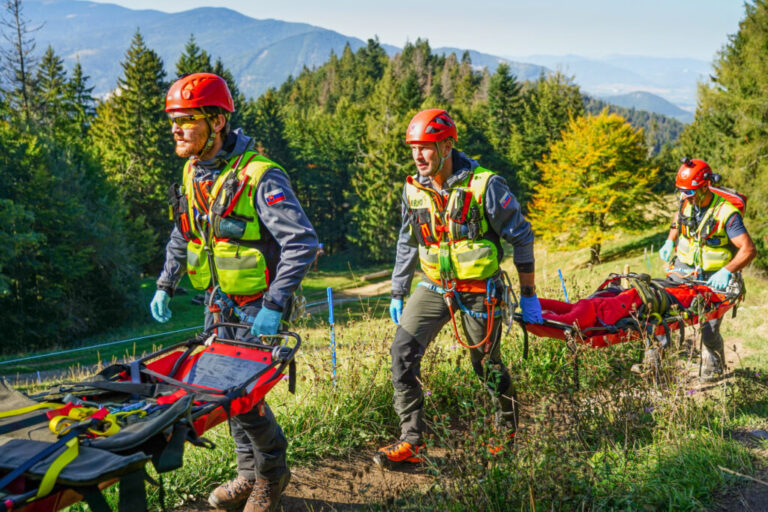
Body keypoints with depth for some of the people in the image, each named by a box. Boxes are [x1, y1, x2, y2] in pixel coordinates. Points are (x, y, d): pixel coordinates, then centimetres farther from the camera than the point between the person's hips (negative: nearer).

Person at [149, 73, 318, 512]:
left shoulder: (259, 176, -22)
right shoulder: (193, 172, 4)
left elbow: (303, 243, -25)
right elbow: (183, 234, 19)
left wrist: (274, 307, -27)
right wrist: (166, 286, 14)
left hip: (257, 307, -8)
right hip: (218, 302, 8)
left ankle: (272, 472, 20)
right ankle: (250, 475, 31)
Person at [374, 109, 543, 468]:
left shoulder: (485, 185, -15)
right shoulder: (413, 189, 0)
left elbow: (521, 236, -7)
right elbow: (407, 243, 14)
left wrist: (528, 295, -5)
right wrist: (397, 293, 15)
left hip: (478, 291, -4)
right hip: (434, 286, 4)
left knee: (486, 364, 8)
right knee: (402, 352, -9)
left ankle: (509, 429, 36)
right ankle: (411, 441, 0)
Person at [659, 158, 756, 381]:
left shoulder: (726, 212, -23)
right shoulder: (688, 203, -4)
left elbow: (749, 250, -26)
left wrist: (727, 271, -39)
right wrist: (670, 241, 7)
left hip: (714, 278, -5)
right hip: (684, 269, 6)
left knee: (709, 329, -5)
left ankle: (713, 372, 20)